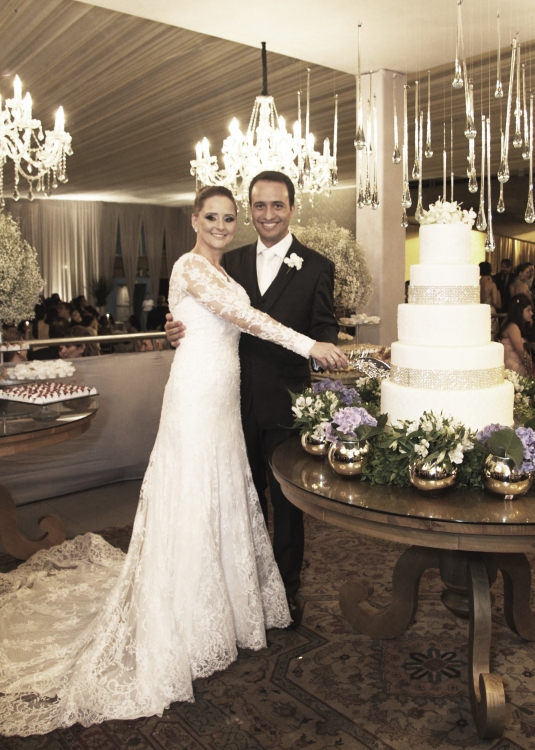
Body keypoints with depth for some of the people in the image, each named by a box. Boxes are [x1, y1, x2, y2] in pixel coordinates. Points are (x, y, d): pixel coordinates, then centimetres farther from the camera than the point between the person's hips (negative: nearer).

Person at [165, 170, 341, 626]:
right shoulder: (231, 262, 8)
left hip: (286, 404, -3)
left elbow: (325, 329, -5)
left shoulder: (316, 267, -3)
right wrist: (181, 331, -11)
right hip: (240, 400, 4)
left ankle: (288, 588, 32)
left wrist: (324, 349, -25)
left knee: (286, 500, 12)